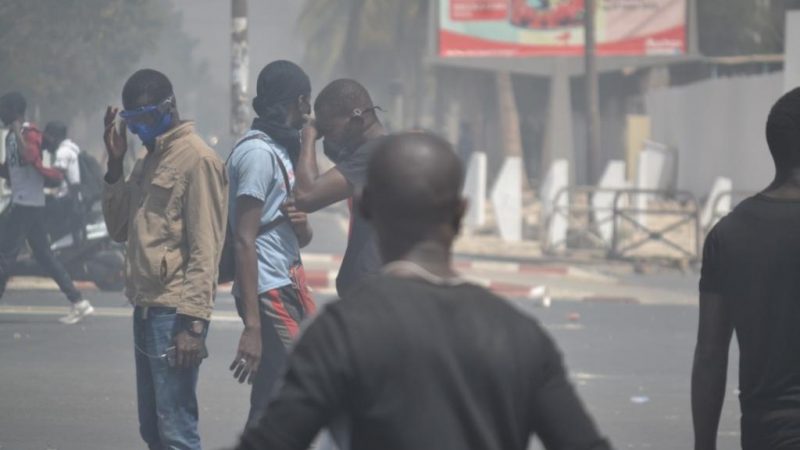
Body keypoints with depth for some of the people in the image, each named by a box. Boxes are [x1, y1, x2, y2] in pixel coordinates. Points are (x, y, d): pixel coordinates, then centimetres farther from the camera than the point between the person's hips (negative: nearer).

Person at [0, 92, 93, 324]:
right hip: (22, 202, 10)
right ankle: (78, 302, 8)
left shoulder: (29, 134, -12)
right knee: (44, 255, 9)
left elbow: (30, 157, -32)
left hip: (28, 203, -10)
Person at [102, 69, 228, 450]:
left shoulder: (196, 158, -11)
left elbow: (205, 249, -15)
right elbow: (119, 229, 17)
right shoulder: (149, 160, 17)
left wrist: (193, 321, -20)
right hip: (145, 308, 9)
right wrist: (115, 165, 7)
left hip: (174, 313, -9)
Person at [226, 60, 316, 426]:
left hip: (289, 287, 9)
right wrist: (252, 326, -26)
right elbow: (245, 241, -20)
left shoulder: (281, 149, 17)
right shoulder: (258, 152, -12)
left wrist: (301, 224, -3)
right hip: (271, 294, -9)